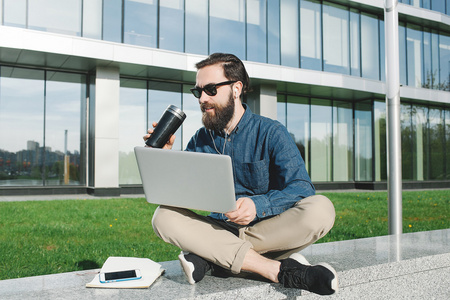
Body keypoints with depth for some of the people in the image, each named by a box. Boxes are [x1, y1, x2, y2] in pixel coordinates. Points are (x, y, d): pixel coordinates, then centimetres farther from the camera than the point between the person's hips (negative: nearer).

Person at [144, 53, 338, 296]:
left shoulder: (271, 133, -3)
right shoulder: (200, 141, 8)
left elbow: (302, 188, -14)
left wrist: (258, 205, -31)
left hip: (268, 229, -2)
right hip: (220, 230, 3)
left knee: (320, 209, -28)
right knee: (163, 216, -23)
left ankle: (212, 257, -26)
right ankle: (278, 270, -31)